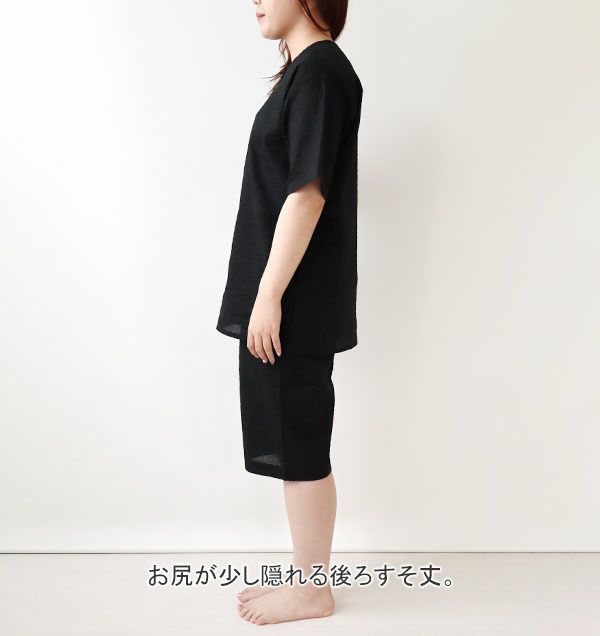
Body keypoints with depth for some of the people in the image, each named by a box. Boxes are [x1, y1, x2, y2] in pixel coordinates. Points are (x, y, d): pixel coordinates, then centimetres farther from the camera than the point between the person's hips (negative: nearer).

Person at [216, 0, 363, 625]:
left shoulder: (319, 69, -11)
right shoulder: (304, 69, 18)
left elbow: (307, 193, -19)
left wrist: (269, 296, -19)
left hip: (297, 302, -10)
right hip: (285, 298, 10)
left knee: (298, 445, 1)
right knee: (291, 443, 15)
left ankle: (311, 591, 17)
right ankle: (307, 574, 28)